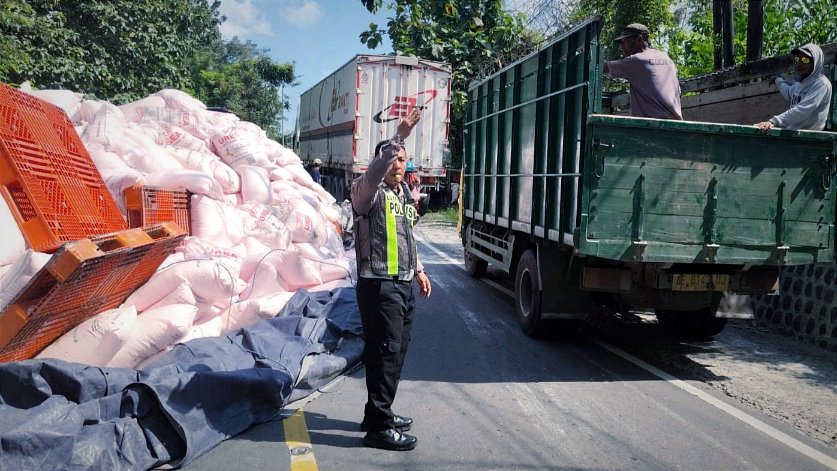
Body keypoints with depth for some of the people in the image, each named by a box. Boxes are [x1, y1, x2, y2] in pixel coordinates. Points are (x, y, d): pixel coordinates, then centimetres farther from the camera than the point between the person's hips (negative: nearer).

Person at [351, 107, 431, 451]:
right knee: (385, 352, -8)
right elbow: (372, 174, -34)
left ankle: (378, 413, 28)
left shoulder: (405, 195, 17)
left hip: (403, 285, 9)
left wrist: (418, 269, 24)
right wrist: (398, 136, -39)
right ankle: (378, 427, 0)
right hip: (379, 285, -9)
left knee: (397, 352, 14)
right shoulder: (369, 192, -9)